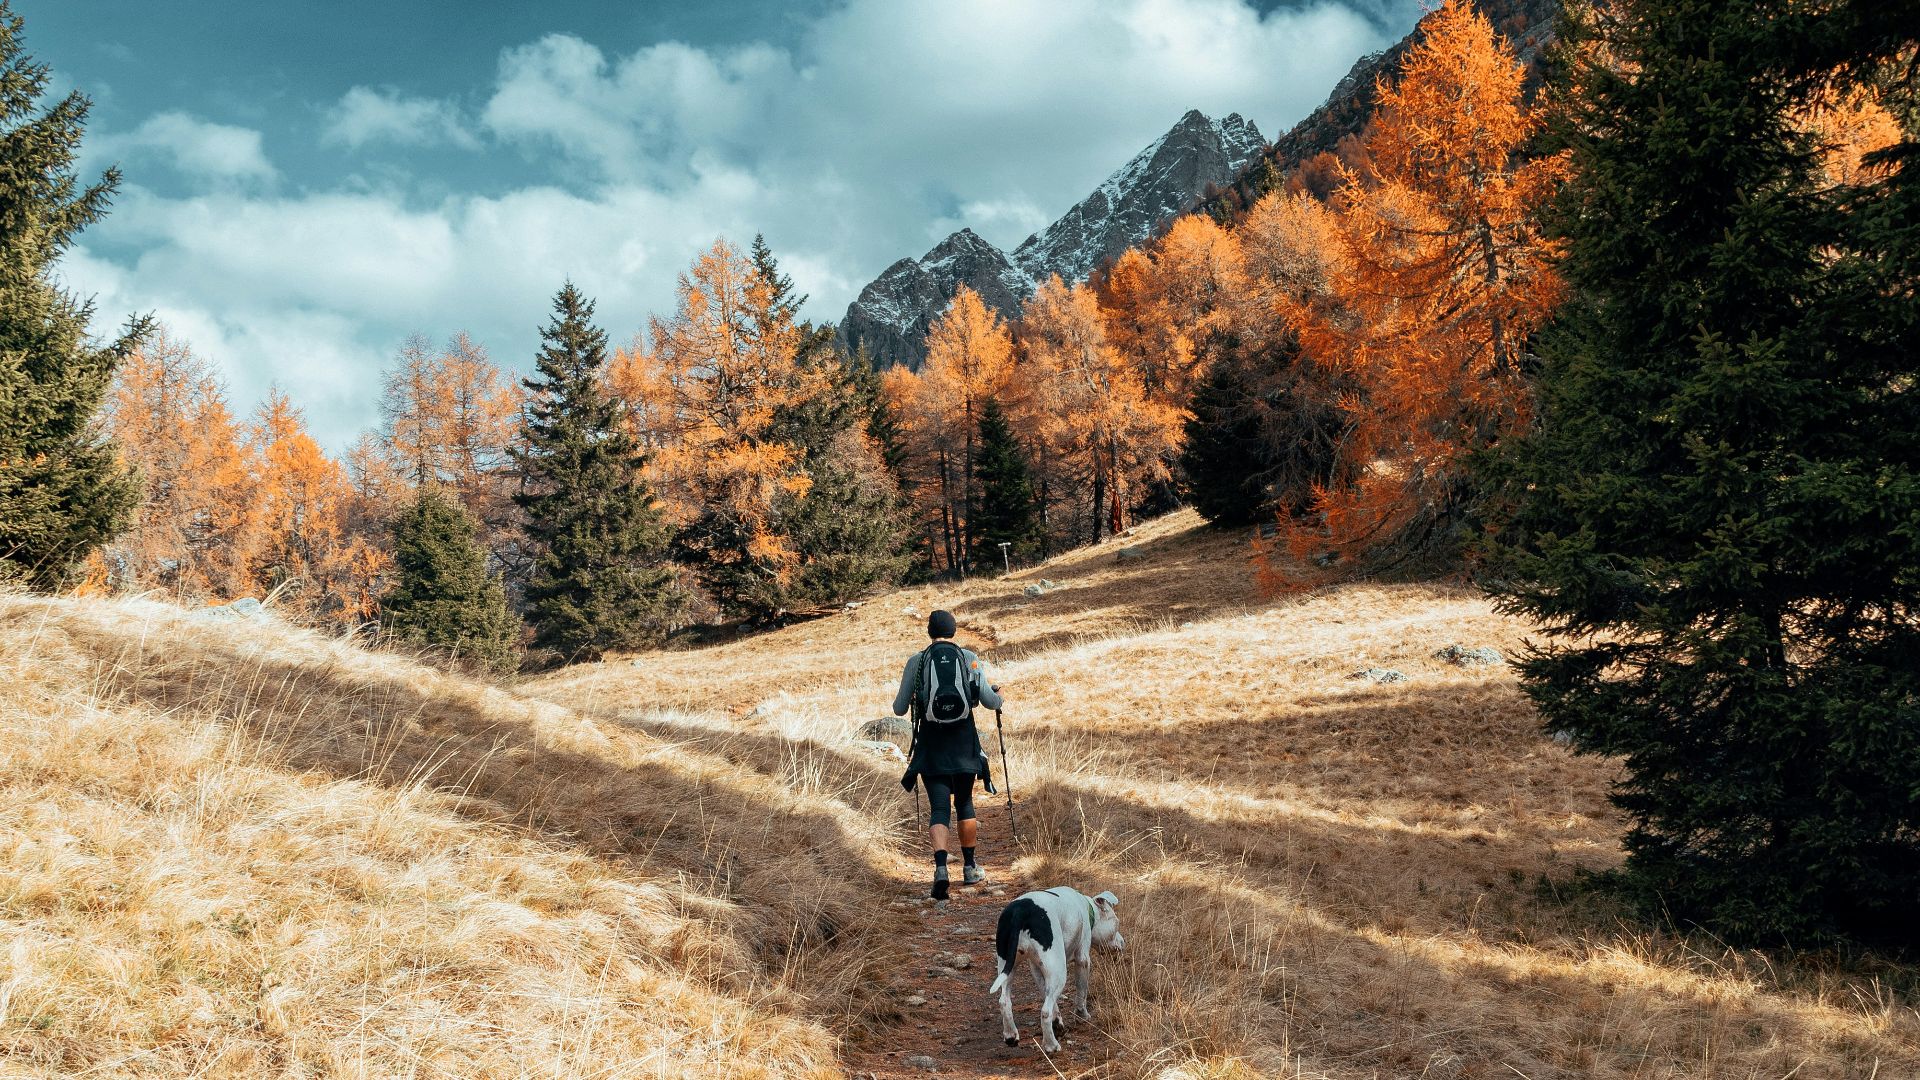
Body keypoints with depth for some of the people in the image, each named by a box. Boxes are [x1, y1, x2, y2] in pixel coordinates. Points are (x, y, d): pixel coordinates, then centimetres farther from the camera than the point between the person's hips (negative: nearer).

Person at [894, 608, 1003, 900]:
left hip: (931, 744, -1)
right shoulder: (970, 658, 0)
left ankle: (940, 867, -23)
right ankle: (970, 868, 27)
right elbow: (991, 702, -3)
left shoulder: (916, 661, -1)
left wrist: (904, 699, 25)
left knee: (939, 808, 0)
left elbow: (899, 709, 1)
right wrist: (998, 694, 21)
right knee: (965, 803, 18)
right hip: (964, 743, 1)